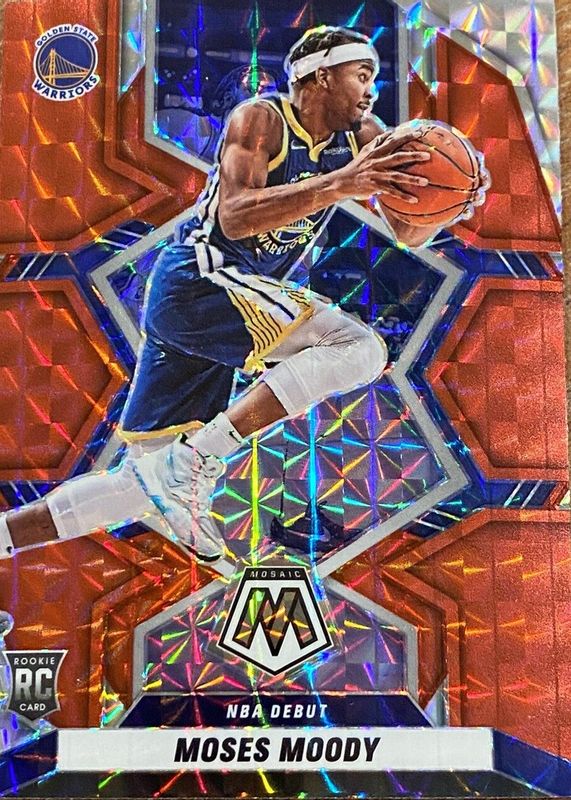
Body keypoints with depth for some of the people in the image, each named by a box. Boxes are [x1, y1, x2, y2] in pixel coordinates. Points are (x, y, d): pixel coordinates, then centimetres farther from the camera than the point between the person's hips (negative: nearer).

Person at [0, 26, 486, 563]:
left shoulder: (364, 136, 11)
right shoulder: (260, 119, -9)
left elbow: (410, 233, 9)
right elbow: (234, 217, -25)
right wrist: (339, 184, -30)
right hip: (198, 280, -8)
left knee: (149, 482, 10)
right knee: (361, 348, -22)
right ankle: (197, 459, -21)